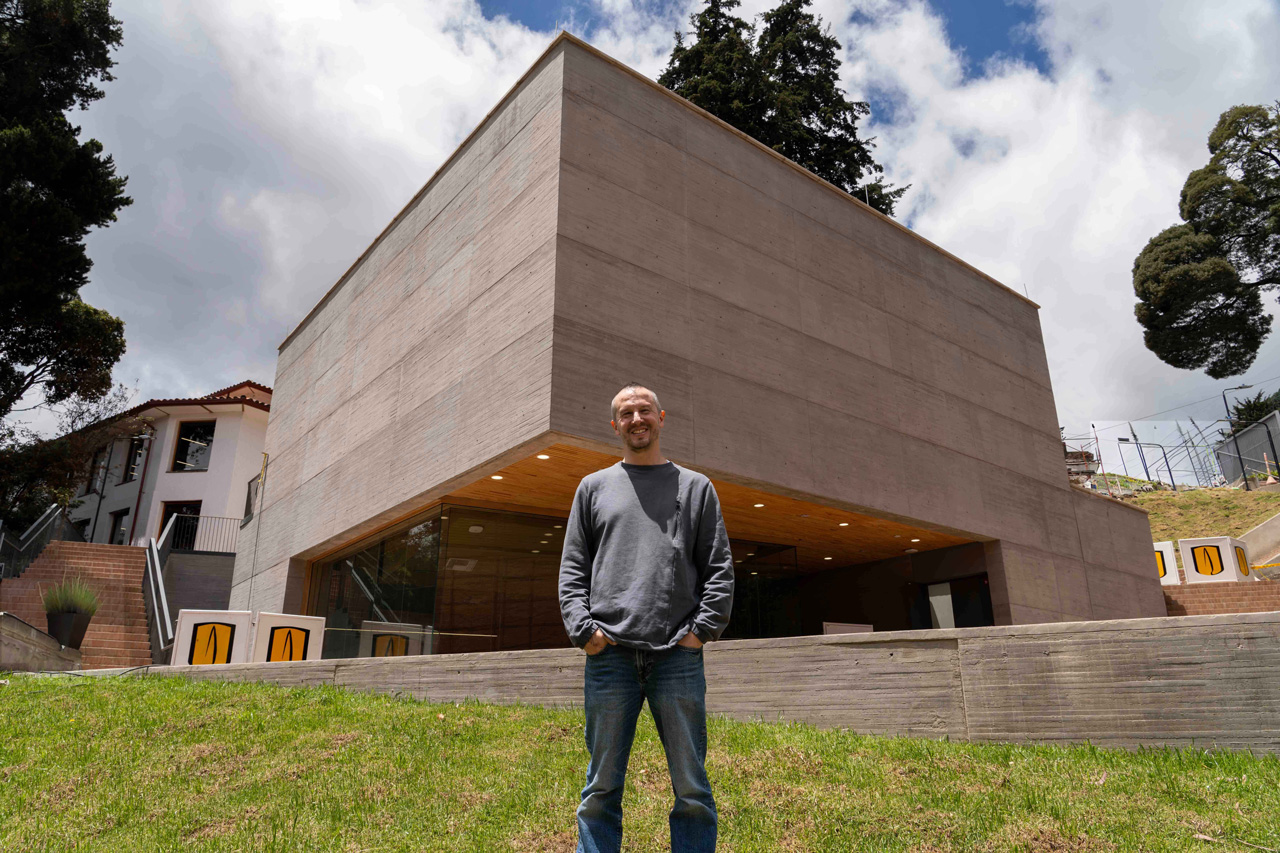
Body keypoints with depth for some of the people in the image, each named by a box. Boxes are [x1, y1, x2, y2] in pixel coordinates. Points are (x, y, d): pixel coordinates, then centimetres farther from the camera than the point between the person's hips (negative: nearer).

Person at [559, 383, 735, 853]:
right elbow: (572, 568, 11)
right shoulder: (593, 487, 16)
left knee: (692, 788, 4)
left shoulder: (696, 487, 14)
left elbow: (719, 567, 8)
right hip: (610, 656, 1)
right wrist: (582, 629, -2)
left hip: (678, 656, 0)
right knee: (602, 787, 6)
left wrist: (703, 628, -4)